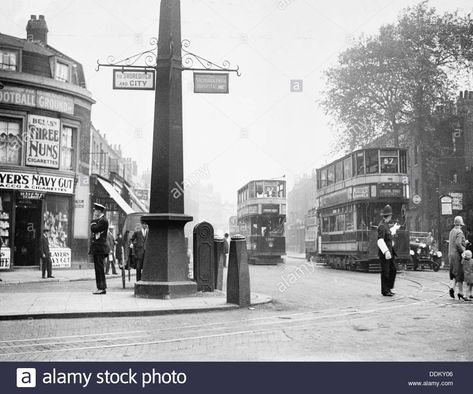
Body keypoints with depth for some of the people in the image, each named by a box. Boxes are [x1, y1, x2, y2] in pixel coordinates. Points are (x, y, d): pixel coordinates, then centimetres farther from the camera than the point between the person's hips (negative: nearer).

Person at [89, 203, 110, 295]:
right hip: (97, 249, 10)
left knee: (99, 269, -9)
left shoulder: (103, 220, -13)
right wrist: (94, 220, 12)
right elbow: (93, 230, 17)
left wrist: (93, 220, -4)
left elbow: (93, 229, -19)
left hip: (100, 248, -10)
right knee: (98, 269, 11)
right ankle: (102, 287, 15)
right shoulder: (98, 220, 18)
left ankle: (101, 288, -7)